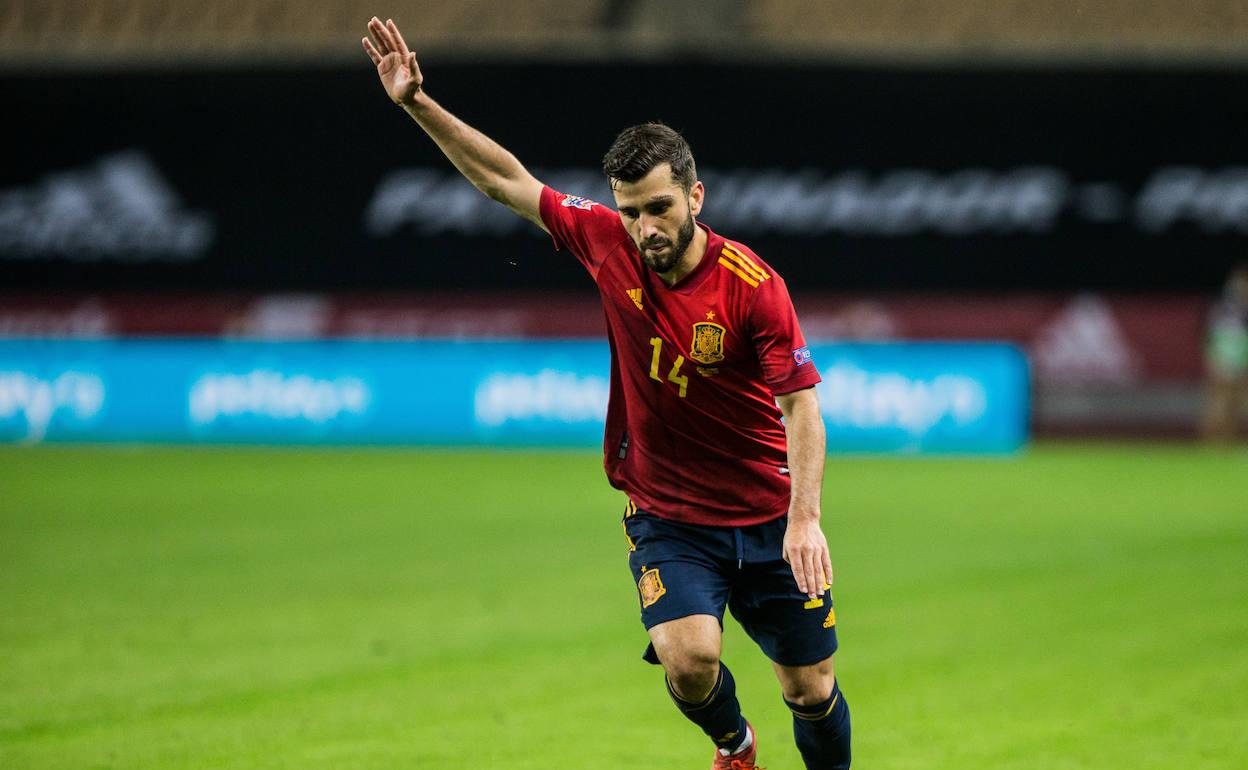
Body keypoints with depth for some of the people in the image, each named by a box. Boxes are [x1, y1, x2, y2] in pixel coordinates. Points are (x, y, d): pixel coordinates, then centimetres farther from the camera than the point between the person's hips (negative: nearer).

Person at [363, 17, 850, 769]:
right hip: (666, 516, 2)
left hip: (767, 516, -1)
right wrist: (419, 103, -2)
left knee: (811, 689, 4)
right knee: (688, 657, -21)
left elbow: (801, 404, -19)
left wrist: (805, 517, -30)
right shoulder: (608, 244, -8)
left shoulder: (752, 286, -19)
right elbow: (507, 179, 2)